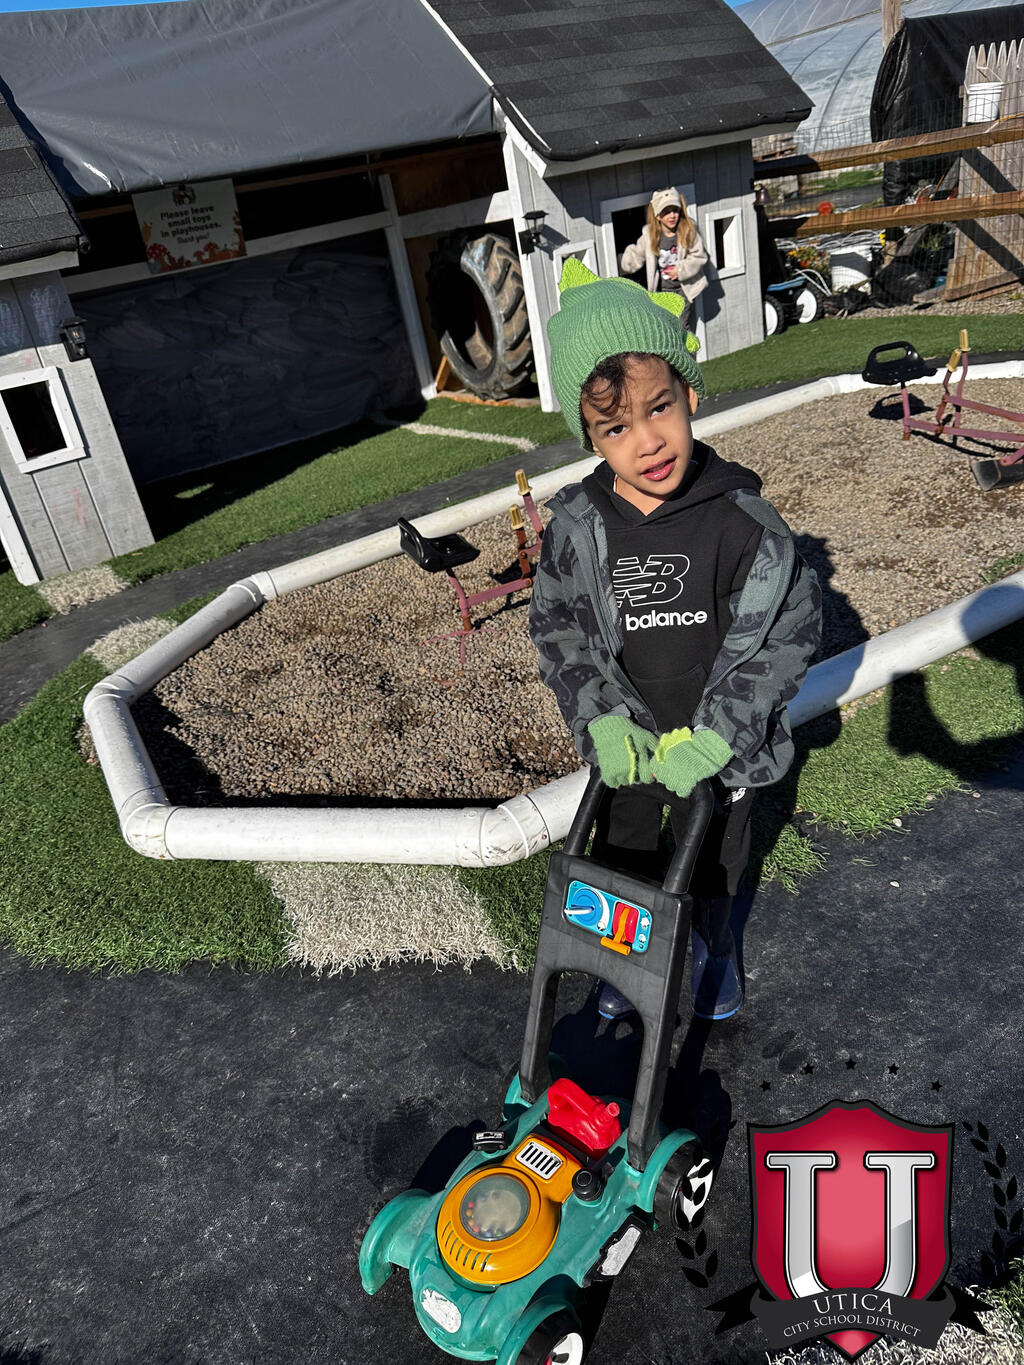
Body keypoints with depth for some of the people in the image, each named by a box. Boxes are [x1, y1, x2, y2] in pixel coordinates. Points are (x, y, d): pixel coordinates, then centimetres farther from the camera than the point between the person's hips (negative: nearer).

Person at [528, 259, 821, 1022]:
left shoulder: (741, 519, -21)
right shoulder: (577, 529, -15)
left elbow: (791, 628, -16)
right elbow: (557, 627, -4)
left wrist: (716, 734, -22)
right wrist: (602, 717, -16)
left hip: (719, 749, -1)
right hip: (627, 745, 2)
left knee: (715, 860, 24)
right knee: (623, 859, 23)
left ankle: (712, 946, 56)